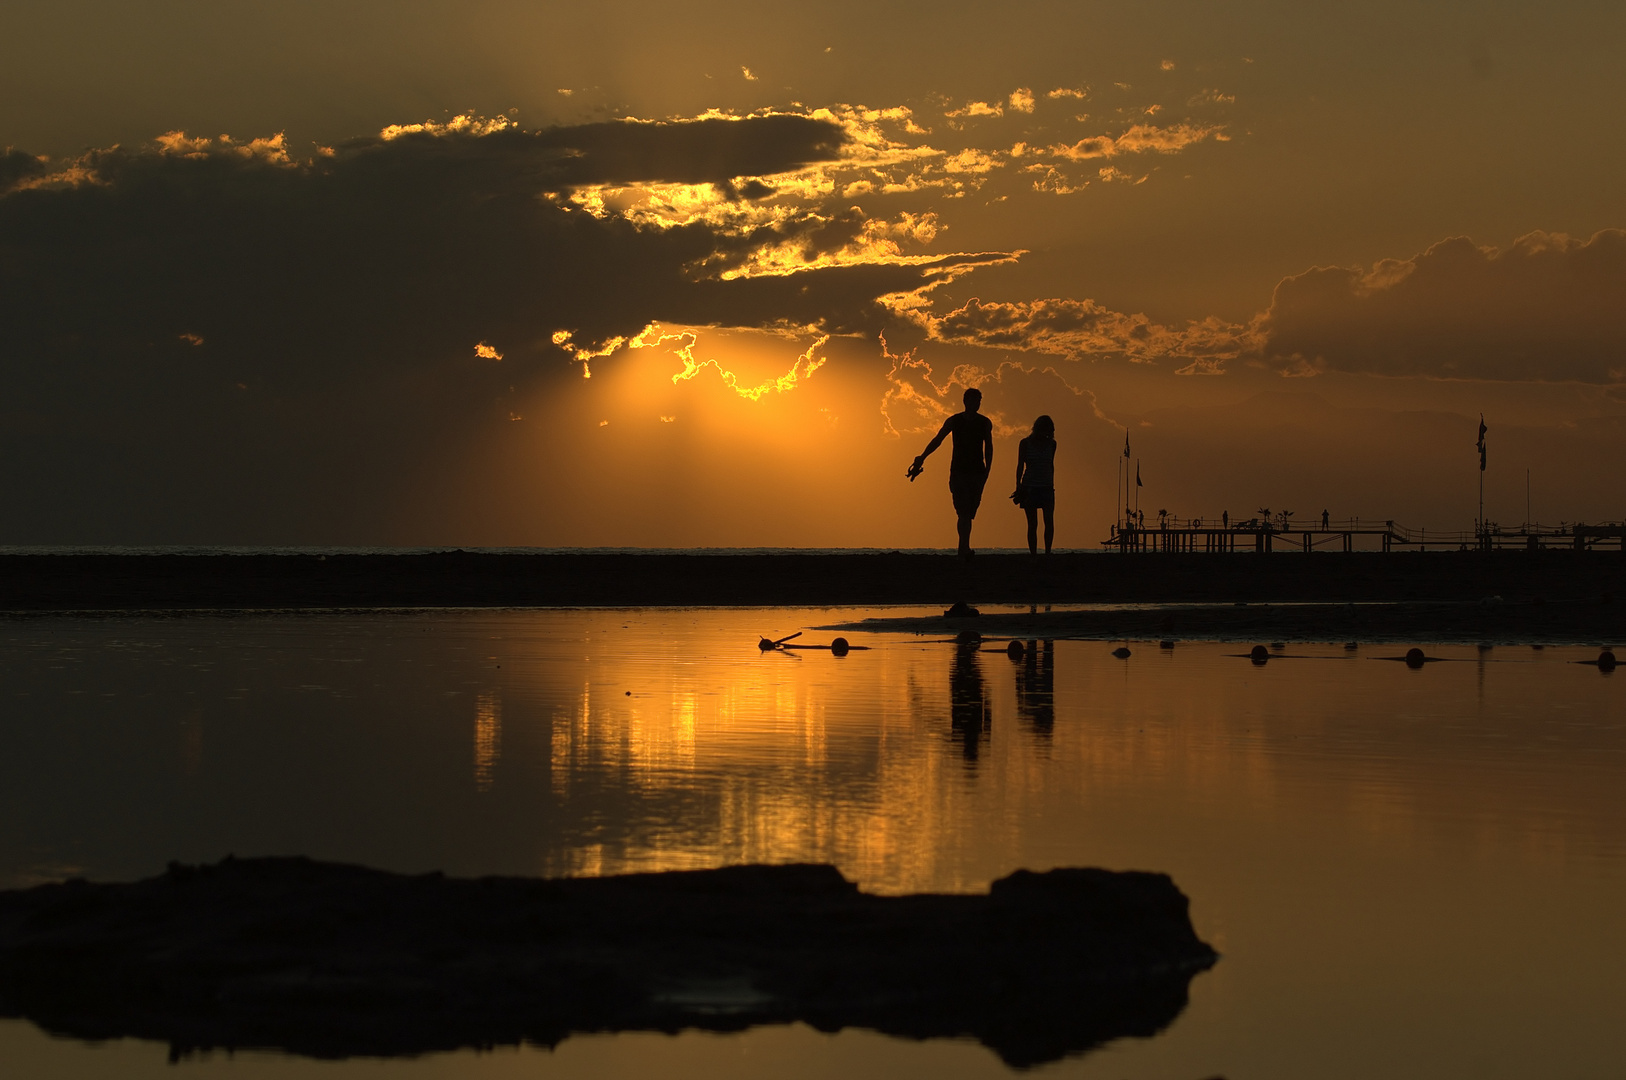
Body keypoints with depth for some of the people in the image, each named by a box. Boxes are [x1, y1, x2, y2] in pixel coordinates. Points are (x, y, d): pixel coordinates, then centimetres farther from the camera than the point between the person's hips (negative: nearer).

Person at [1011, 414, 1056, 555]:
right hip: (1029, 487, -2)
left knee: (1049, 521, -12)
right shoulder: (1025, 443, -1)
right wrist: (1018, 487, -5)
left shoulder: (1051, 444, 9)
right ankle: (1033, 554, -2)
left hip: (1046, 487, 2)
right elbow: (1020, 466, 1)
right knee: (1032, 524, -4)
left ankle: (1047, 552, -5)